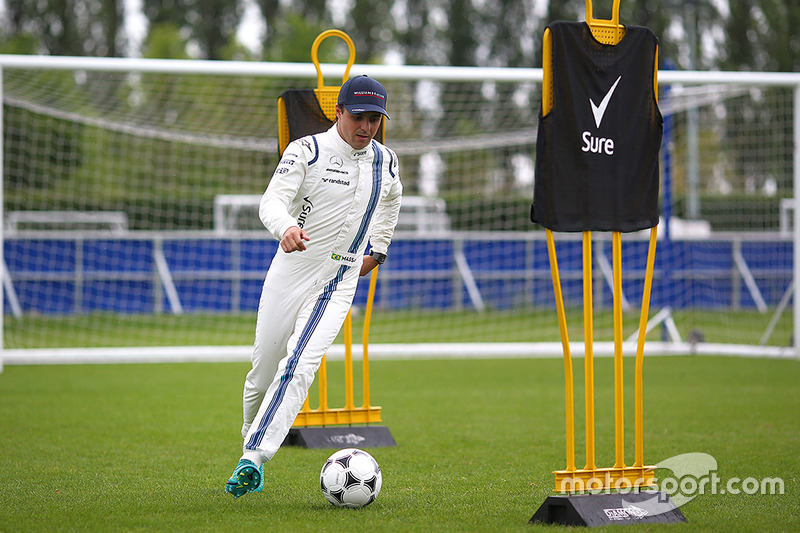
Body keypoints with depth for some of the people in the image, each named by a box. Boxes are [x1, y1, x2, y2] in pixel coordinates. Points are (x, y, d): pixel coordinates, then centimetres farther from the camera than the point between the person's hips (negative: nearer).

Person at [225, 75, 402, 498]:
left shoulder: (386, 164, 6)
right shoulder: (306, 152, -8)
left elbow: (390, 202, 30)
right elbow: (272, 201, -24)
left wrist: (378, 250, 24)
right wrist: (286, 227, -45)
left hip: (339, 285, 1)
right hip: (289, 274, -1)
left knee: (298, 368, -17)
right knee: (264, 368, 7)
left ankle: (253, 459, -22)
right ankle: (251, 438, 35)